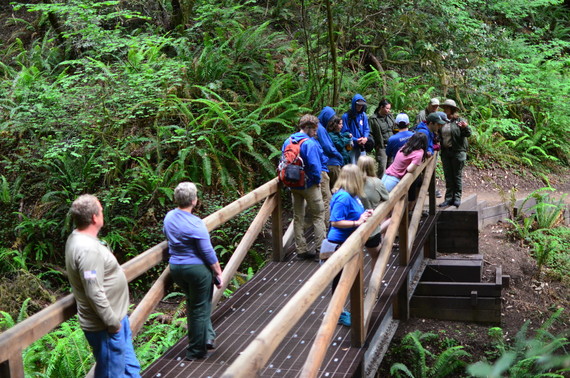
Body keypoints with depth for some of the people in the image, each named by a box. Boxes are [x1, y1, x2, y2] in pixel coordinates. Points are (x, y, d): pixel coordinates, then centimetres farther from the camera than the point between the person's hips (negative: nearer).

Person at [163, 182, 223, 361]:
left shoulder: (169, 217, 0)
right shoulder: (196, 224, -21)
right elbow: (208, 252, -17)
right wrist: (218, 273, -7)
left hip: (175, 267, 7)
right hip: (198, 268, -7)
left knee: (193, 303, 25)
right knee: (199, 309, 6)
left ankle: (207, 336, 22)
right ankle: (196, 351, 17)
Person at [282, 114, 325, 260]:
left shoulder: (287, 142, 4)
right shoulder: (310, 143, -19)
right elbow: (314, 165, -24)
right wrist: (317, 180, -9)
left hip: (294, 185, 7)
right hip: (309, 185, -7)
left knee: (298, 217, 12)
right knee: (318, 215, 5)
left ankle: (301, 249, 16)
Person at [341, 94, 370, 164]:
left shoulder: (363, 115, 6)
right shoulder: (346, 116, -10)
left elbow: (366, 129, 12)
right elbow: (345, 132, -9)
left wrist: (365, 138, -10)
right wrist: (356, 140, -16)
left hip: (362, 147, 5)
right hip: (351, 147, -5)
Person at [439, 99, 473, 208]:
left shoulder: (459, 120, -6)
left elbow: (468, 134, -13)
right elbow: (439, 135, 19)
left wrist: (465, 127, -32)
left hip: (457, 151, -5)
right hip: (445, 152, 5)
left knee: (457, 175, 2)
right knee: (448, 176, 9)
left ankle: (457, 198, 8)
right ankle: (449, 198, 14)